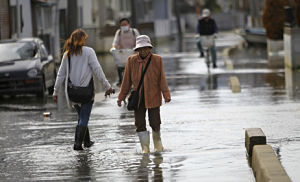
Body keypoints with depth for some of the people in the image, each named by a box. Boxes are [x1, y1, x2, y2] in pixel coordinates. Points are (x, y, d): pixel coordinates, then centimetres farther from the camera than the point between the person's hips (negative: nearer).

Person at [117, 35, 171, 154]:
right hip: (138, 98, 2)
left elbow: (162, 79, -3)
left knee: (155, 123, 0)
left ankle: (157, 141, 28)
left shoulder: (157, 60, -2)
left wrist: (166, 95, -12)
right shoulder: (131, 61, 3)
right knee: (140, 124, 0)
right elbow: (127, 81, 7)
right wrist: (121, 97, 6)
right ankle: (145, 147, 11)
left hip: (153, 97, -2)